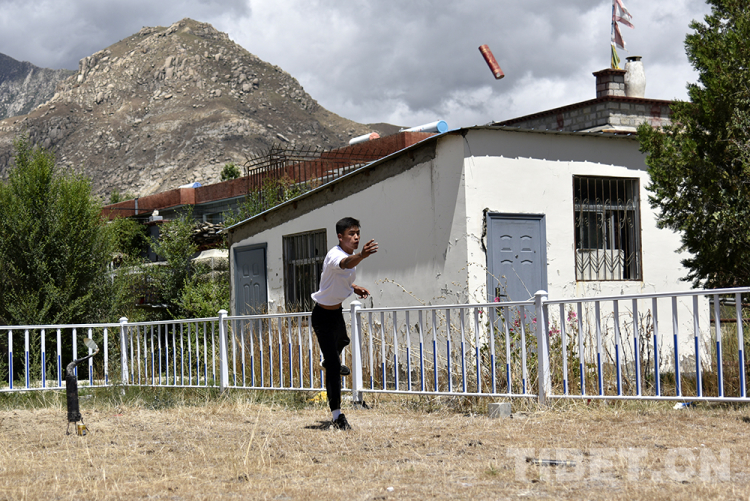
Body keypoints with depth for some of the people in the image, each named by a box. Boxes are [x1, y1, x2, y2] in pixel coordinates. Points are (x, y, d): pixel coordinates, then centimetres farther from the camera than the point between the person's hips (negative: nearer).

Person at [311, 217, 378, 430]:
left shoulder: (352, 254, 0)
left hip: (337, 312, 9)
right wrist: (362, 255, -76)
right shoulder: (335, 255, -30)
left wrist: (355, 288, 1)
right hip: (323, 315, -9)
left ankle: (330, 362, 71)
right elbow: (346, 264, -56)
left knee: (342, 341, 37)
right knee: (334, 365, -13)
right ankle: (337, 414, -9)